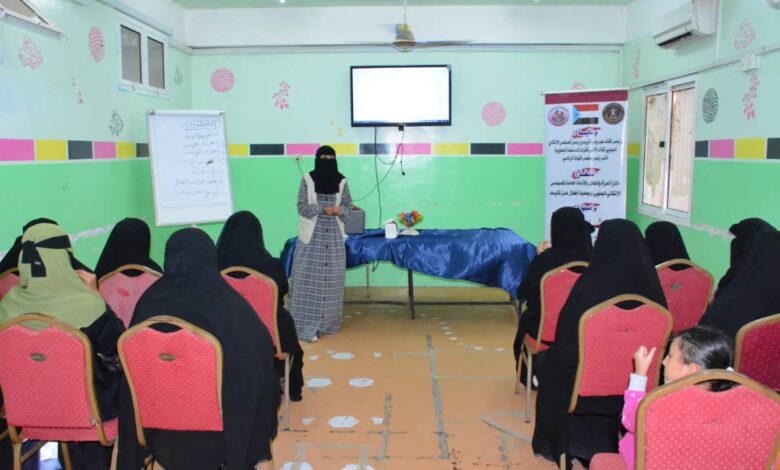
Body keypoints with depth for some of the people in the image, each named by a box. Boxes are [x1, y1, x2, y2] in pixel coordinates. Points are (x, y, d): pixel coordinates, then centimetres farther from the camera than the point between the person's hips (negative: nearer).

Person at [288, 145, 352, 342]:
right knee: (309, 279, -5)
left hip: (334, 235, 3)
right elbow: (302, 207, -6)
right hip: (312, 235, -3)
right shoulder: (307, 179, -3)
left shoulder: (341, 181, 4)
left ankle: (328, 323, 18)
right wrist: (324, 209, -18)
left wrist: (339, 210, -14)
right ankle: (307, 326, -1)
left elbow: (348, 206, 8)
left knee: (332, 278, 6)